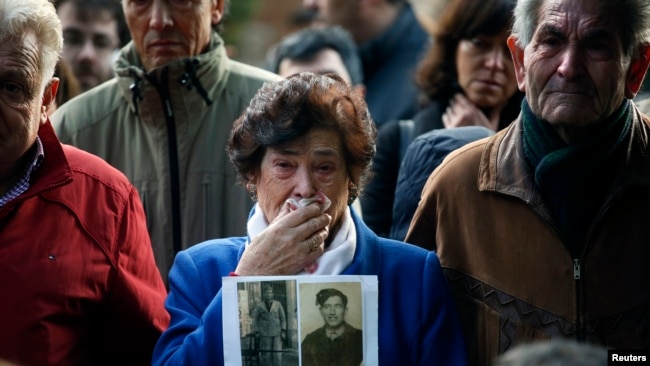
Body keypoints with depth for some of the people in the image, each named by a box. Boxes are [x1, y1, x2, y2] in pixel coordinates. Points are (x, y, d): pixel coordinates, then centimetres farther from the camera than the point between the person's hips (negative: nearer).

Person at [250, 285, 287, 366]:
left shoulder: (278, 304, 7)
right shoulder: (259, 305, 5)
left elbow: (283, 318, 10)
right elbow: (254, 319, 7)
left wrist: (283, 331, 2)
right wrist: (256, 332, 0)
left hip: (277, 333, 0)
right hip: (265, 334, 0)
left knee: (277, 355, -6)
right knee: (266, 355, -3)